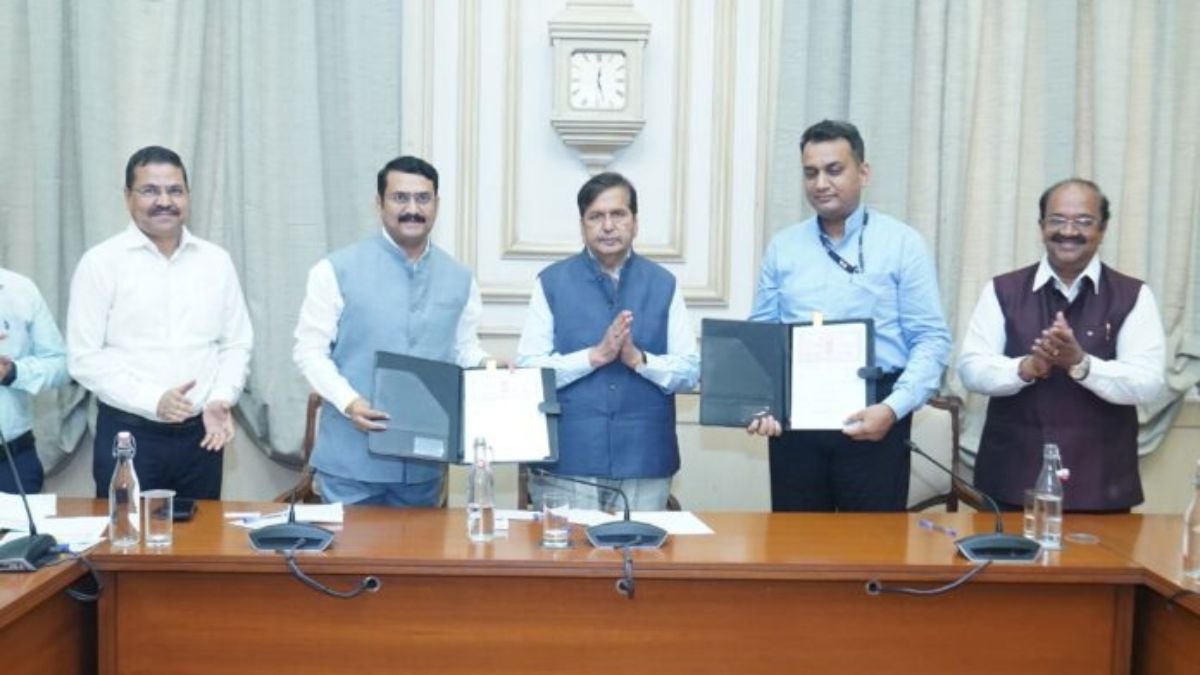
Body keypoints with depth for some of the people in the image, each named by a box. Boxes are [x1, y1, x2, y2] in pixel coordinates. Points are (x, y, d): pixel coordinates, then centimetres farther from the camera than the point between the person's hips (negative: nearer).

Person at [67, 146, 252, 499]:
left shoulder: (216, 261, 7)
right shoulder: (101, 262, -3)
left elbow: (237, 343, 9)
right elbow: (84, 357, -6)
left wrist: (221, 398, -8)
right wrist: (152, 400, -17)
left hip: (200, 433, 3)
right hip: (128, 434, -3)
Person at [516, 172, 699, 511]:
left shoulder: (663, 284, 7)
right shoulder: (551, 282, 2)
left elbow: (689, 371, 2)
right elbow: (528, 369, -6)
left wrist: (639, 359, -15)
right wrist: (596, 355, -16)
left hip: (645, 463, 2)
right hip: (567, 461, -1)